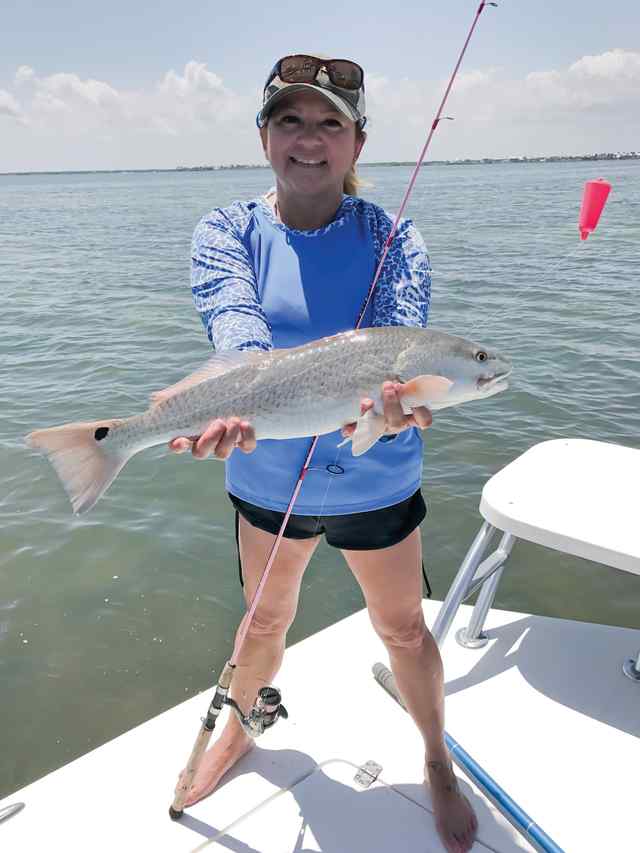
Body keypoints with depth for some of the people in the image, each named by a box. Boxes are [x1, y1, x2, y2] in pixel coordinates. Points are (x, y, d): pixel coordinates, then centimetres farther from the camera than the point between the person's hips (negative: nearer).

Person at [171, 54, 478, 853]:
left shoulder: (392, 239, -9)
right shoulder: (226, 231, -7)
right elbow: (235, 325, -26)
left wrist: (390, 400, -49)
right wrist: (241, 402, -48)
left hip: (375, 481, -1)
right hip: (267, 477, 1)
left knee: (403, 627, 15)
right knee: (267, 615, 22)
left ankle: (438, 763, 44)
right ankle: (236, 731, 53)